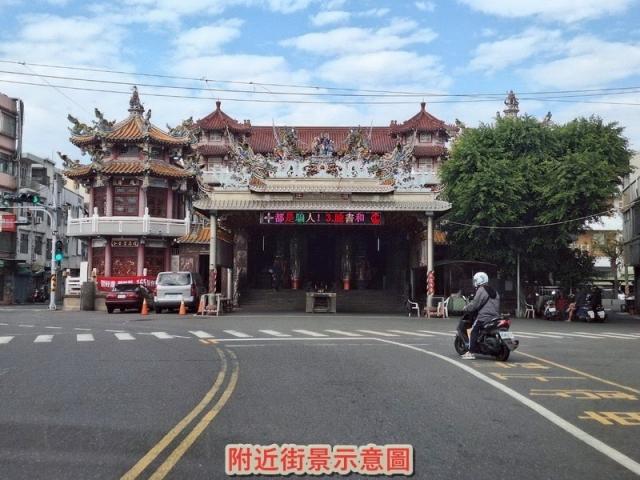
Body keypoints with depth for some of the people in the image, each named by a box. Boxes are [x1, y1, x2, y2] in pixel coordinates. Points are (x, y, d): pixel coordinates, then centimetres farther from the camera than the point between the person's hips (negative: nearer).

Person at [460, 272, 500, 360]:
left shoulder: (481, 290, -6)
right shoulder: (494, 291, 21)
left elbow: (475, 304, -11)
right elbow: (497, 304, 23)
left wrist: (465, 308, 2)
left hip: (484, 317, -9)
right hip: (495, 316, 9)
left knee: (474, 331, -7)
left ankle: (471, 352, -17)